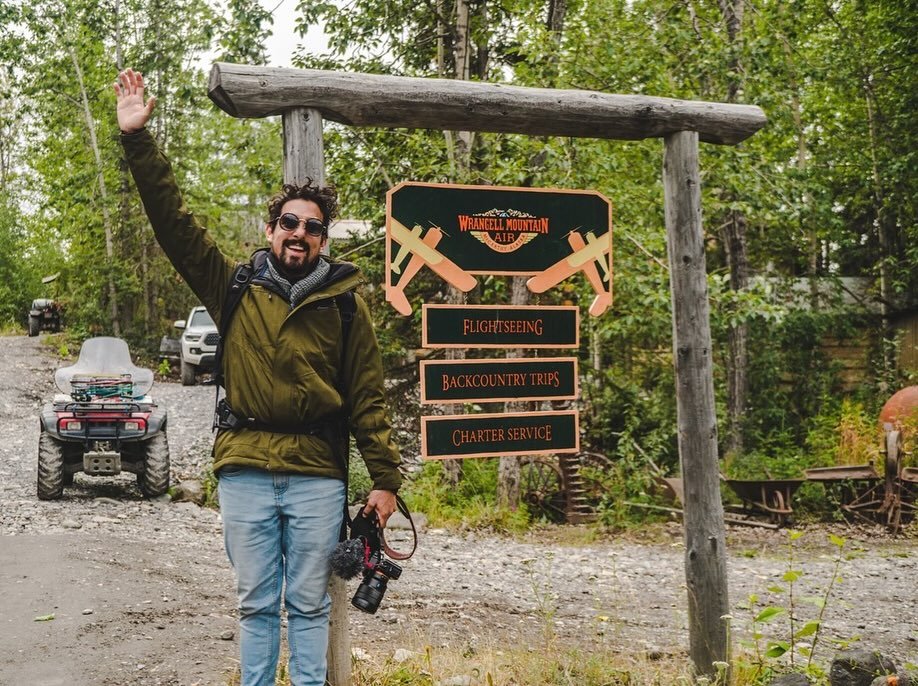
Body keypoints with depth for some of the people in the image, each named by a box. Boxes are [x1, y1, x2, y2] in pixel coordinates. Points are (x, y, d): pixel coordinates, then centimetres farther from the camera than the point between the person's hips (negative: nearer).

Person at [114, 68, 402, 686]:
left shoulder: (345, 305, 3)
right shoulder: (234, 287, 5)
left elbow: (368, 399, 2)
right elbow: (173, 220, -1)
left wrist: (385, 479, -3)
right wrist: (137, 138, -8)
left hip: (318, 476, -1)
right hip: (245, 471, 1)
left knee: (309, 604, 8)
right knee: (256, 604, 10)